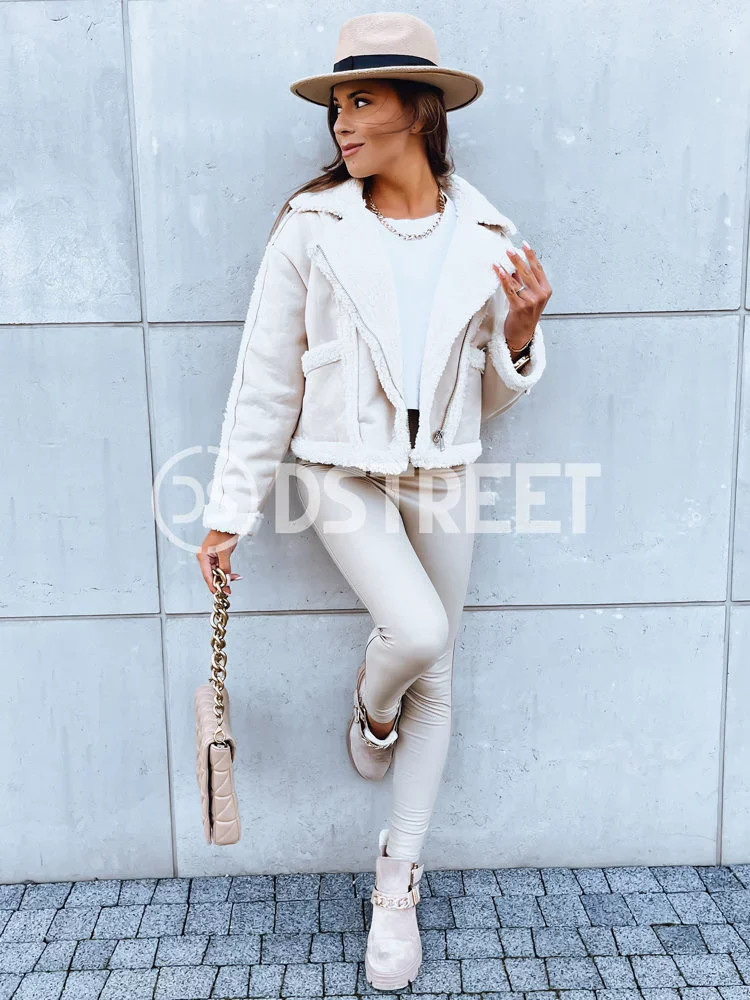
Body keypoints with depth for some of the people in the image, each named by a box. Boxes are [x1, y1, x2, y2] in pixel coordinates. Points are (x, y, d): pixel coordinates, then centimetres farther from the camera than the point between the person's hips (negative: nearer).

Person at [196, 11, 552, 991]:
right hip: (345, 473, -2)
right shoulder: (312, 226, -6)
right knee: (418, 632, -24)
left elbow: (492, 396, 7)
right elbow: (266, 379, -4)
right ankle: (371, 704, 17)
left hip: (443, 475, 3)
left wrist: (521, 331, -14)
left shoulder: (485, 236, 1)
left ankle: (398, 886, 28)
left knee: (436, 686, 7)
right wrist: (229, 514, -3)